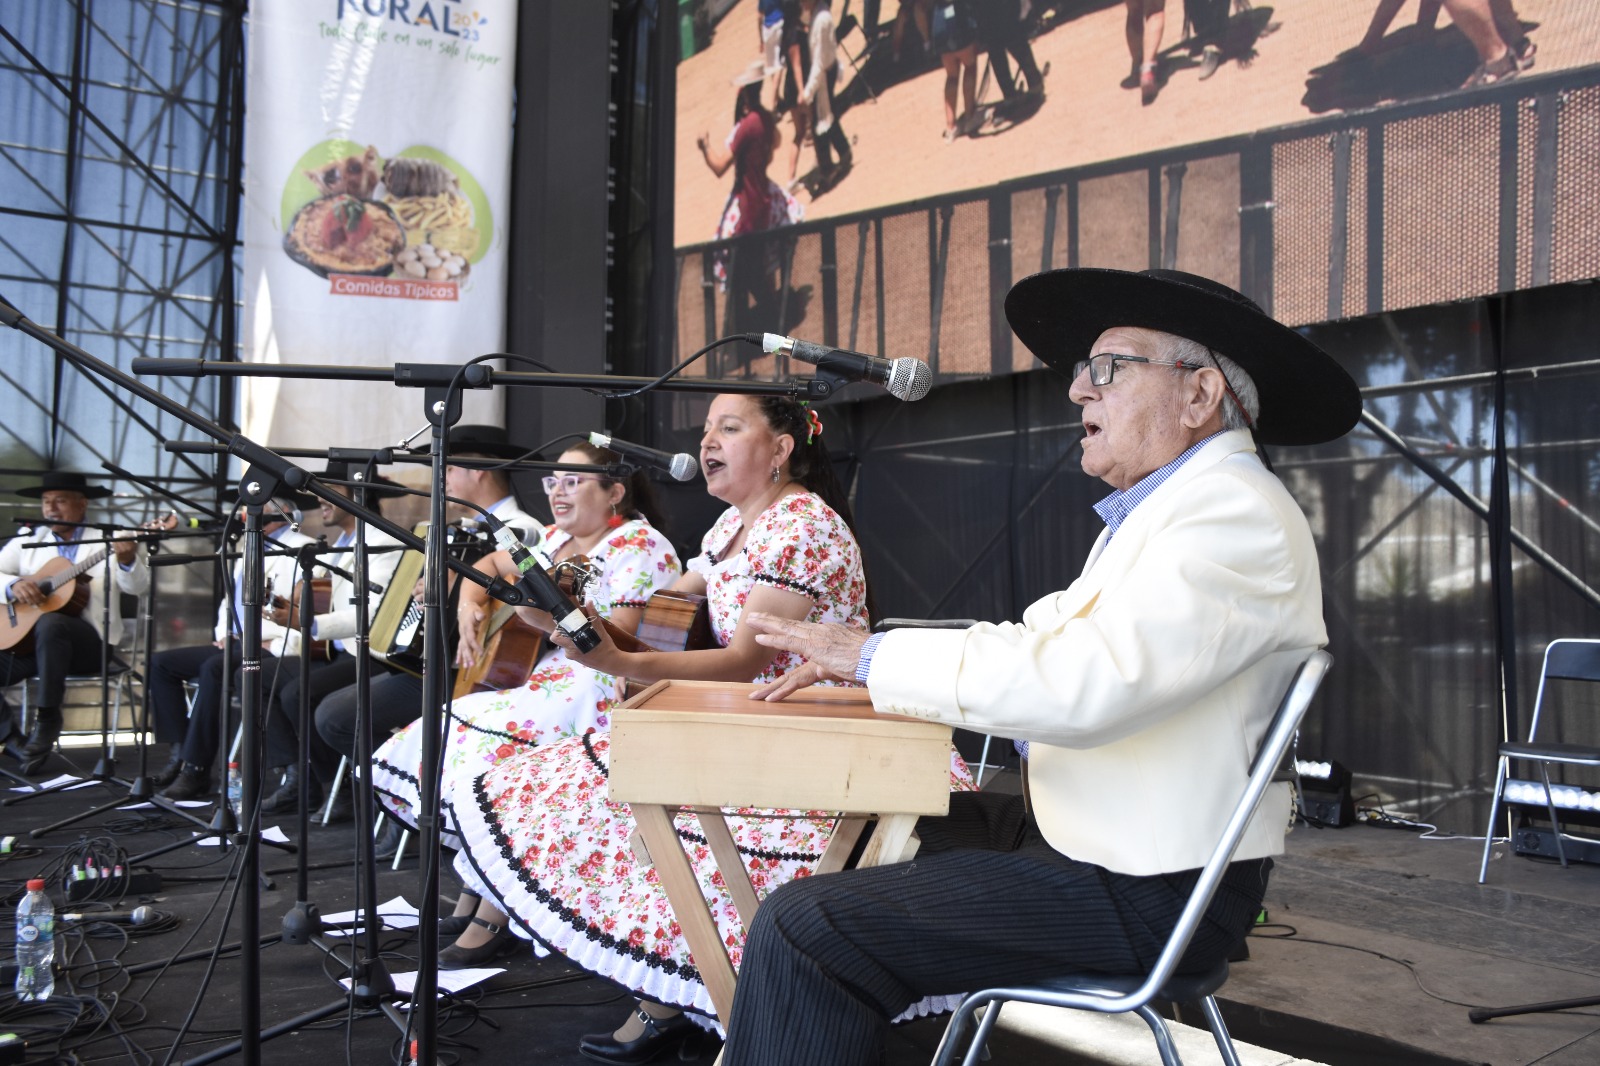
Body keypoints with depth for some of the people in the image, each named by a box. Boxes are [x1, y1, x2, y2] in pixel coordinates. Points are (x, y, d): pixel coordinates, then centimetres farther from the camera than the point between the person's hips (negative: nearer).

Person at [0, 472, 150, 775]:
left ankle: (47, 717, -23)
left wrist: (127, 561, -31)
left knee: (49, 624, -36)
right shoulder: (27, 539, 14)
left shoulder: (107, 542, 3)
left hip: (90, 642, -4)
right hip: (25, 641, 4)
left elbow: (136, 587, -9)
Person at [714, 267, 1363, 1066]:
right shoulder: (1168, 504, 15)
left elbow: (1082, 684, -31)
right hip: (1092, 837, 11)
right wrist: (851, 659, 2)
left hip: (1147, 889, -11)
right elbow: (1038, 635, 14)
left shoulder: (1237, 516, -19)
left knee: (805, 926, -18)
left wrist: (876, 656, -19)